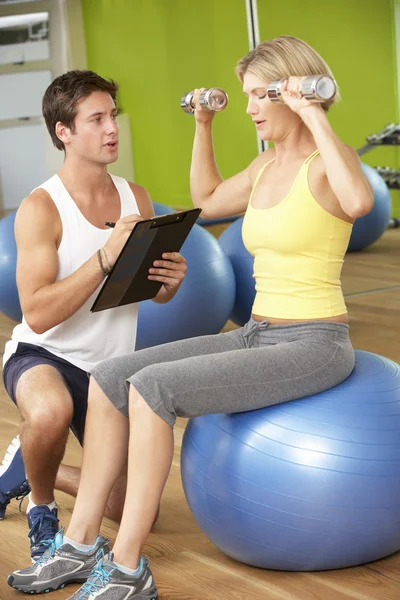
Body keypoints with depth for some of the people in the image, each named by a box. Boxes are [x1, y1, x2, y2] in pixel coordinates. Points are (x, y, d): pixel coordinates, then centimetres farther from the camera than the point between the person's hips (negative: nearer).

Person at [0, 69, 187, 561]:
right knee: (51, 412, -43)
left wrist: (171, 279, -16)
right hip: (42, 355, -6)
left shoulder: (136, 198, 0)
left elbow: (155, 294, 8)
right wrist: (105, 258, -33)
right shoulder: (41, 208, -18)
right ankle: (40, 507, -9)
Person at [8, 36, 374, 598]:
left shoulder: (328, 161, -12)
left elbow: (360, 201, -38)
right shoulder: (266, 164, 13)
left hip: (314, 344, -9)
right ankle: (82, 542, 2)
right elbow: (207, 198, 32)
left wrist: (315, 116, -31)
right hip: (257, 334, 9)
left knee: (153, 387, -24)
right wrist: (203, 126, 23)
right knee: (110, 377, -3)